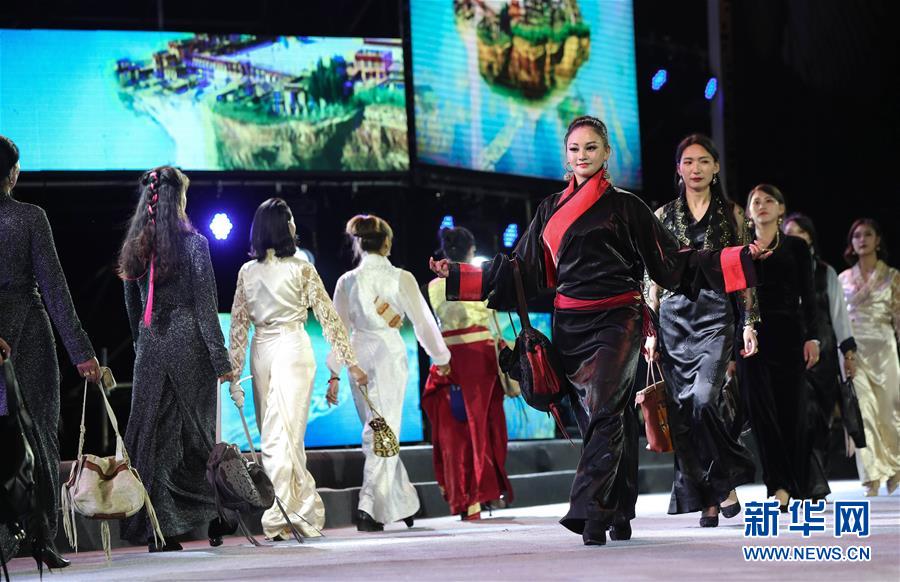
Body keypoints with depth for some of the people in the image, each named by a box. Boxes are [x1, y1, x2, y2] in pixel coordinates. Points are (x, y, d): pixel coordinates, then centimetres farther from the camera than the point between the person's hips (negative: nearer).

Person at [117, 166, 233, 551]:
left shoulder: (135, 246, 7)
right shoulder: (193, 243, -7)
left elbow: (131, 307, 13)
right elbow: (206, 306, -10)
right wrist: (221, 361, -8)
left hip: (149, 348, 4)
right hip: (188, 345, -4)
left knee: (153, 433, 3)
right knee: (198, 432, 5)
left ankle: (159, 530, 1)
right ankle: (214, 518, 11)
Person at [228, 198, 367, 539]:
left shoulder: (247, 272, 6)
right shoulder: (301, 269, -4)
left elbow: (238, 325, 6)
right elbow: (328, 317, -3)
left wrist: (235, 372, 10)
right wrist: (349, 361, 2)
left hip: (260, 352, 4)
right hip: (293, 348, -3)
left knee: (276, 437, 8)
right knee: (285, 435, -6)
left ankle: (307, 513, 9)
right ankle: (278, 520, -10)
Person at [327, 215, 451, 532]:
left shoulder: (347, 281, 3)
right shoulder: (400, 278, -5)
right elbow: (423, 320, 2)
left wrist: (334, 374, 10)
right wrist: (441, 357, 16)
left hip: (358, 354, 4)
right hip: (389, 353, -4)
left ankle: (404, 503, 23)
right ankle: (370, 506, -18)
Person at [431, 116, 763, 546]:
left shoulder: (625, 206, 3)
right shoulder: (551, 210, 15)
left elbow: (675, 262, 3)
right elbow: (521, 271, 18)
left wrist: (741, 258, -5)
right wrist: (457, 275, 14)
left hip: (615, 321, -4)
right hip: (570, 325, 4)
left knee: (603, 411, -18)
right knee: (592, 417, 5)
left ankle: (590, 511, -26)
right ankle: (619, 516, 13)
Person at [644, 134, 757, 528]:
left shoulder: (732, 214, 9)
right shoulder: (663, 216, 12)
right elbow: (654, 278, 11)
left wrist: (749, 324, -1)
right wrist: (650, 331, 5)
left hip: (715, 316, -2)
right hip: (674, 316, 2)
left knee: (703, 399, -21)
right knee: (682, 410, -4)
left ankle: (726, 479, -1)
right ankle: (709, 500, 3)